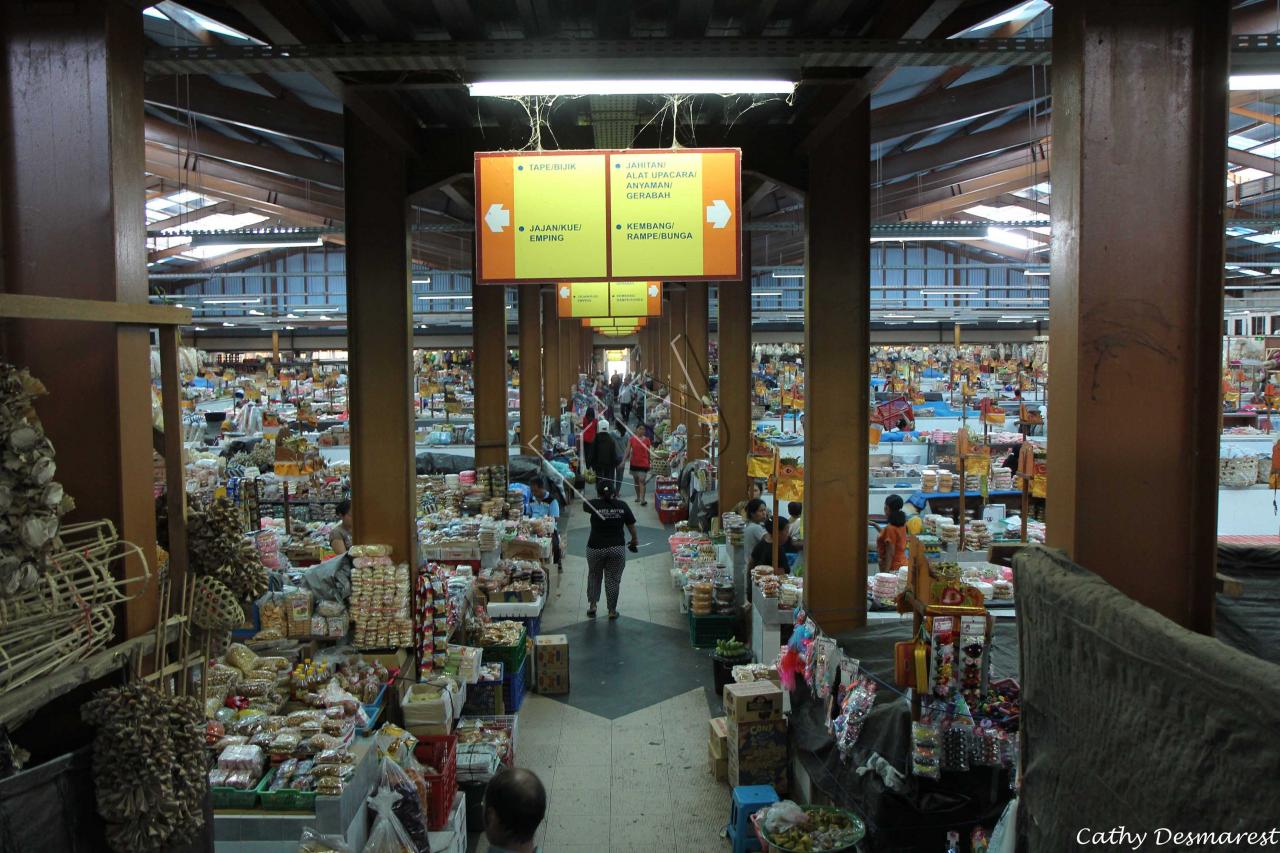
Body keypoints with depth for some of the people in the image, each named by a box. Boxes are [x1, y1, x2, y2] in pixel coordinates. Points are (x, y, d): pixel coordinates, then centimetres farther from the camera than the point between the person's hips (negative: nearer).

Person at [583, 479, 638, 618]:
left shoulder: (594, 505, -10)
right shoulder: (622, 505, -6)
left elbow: (585, 504, 13)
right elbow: (631, 527, -1)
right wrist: (635, 541, 15)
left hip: (595, 548, -1)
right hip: (617, 548, 1)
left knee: (594, 576, 22)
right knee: (613, 579, 12)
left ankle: (592, 605, 18)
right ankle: (612, 611, 19)